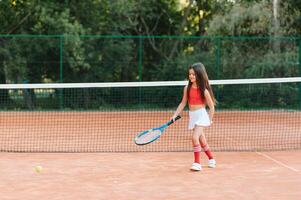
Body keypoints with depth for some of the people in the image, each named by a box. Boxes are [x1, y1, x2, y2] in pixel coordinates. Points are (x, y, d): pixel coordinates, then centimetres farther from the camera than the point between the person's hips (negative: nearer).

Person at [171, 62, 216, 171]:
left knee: (195, 138, -20)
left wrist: (209, 120, 0)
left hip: (201, 114, -5)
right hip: (192, 116, 5)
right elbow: (183, 103, 12)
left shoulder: (204, 90, -9)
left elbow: (211, 106, -2)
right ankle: (211, 159, 33)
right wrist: (175, 115, 6)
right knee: (201, 140, 14)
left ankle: (197, 163, -12)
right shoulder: (187, 88, 3)